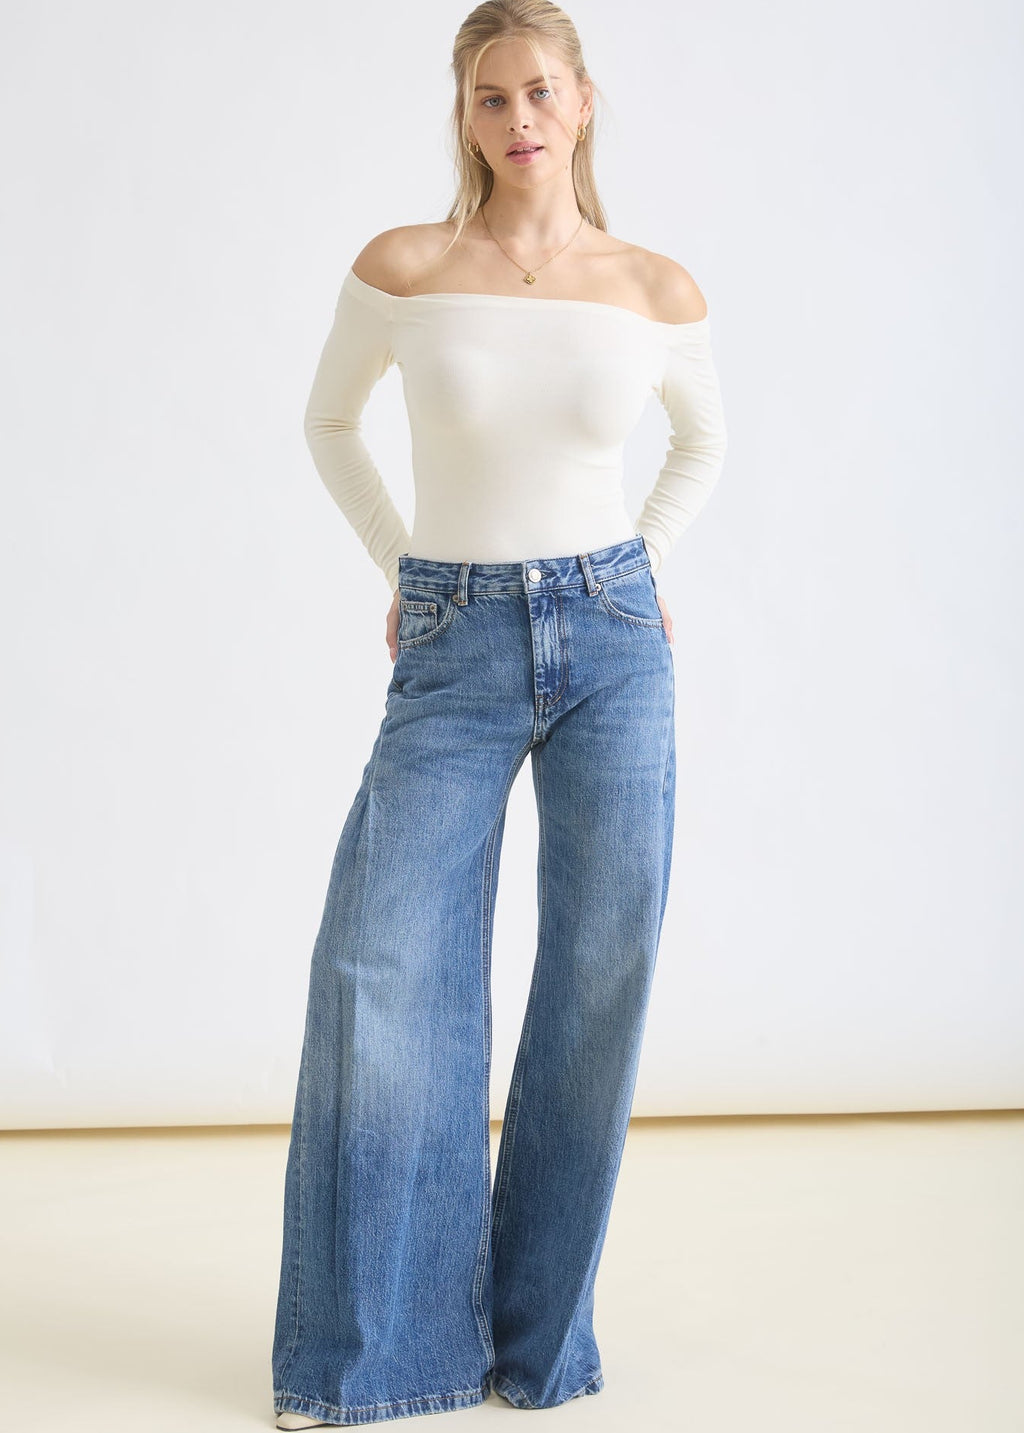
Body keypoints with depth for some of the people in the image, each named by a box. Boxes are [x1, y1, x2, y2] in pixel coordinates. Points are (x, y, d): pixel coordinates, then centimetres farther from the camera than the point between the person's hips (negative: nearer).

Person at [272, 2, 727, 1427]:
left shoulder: (659, 291, 3)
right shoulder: (400, 268, -1)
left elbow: (706, 438, 22)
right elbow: (330, 423, 16)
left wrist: (640, 564, 11)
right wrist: (403, 569, 10)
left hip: (611, 642, 1)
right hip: (453, 655, -1)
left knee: (601, 976, 2)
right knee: (387, 966, -7)